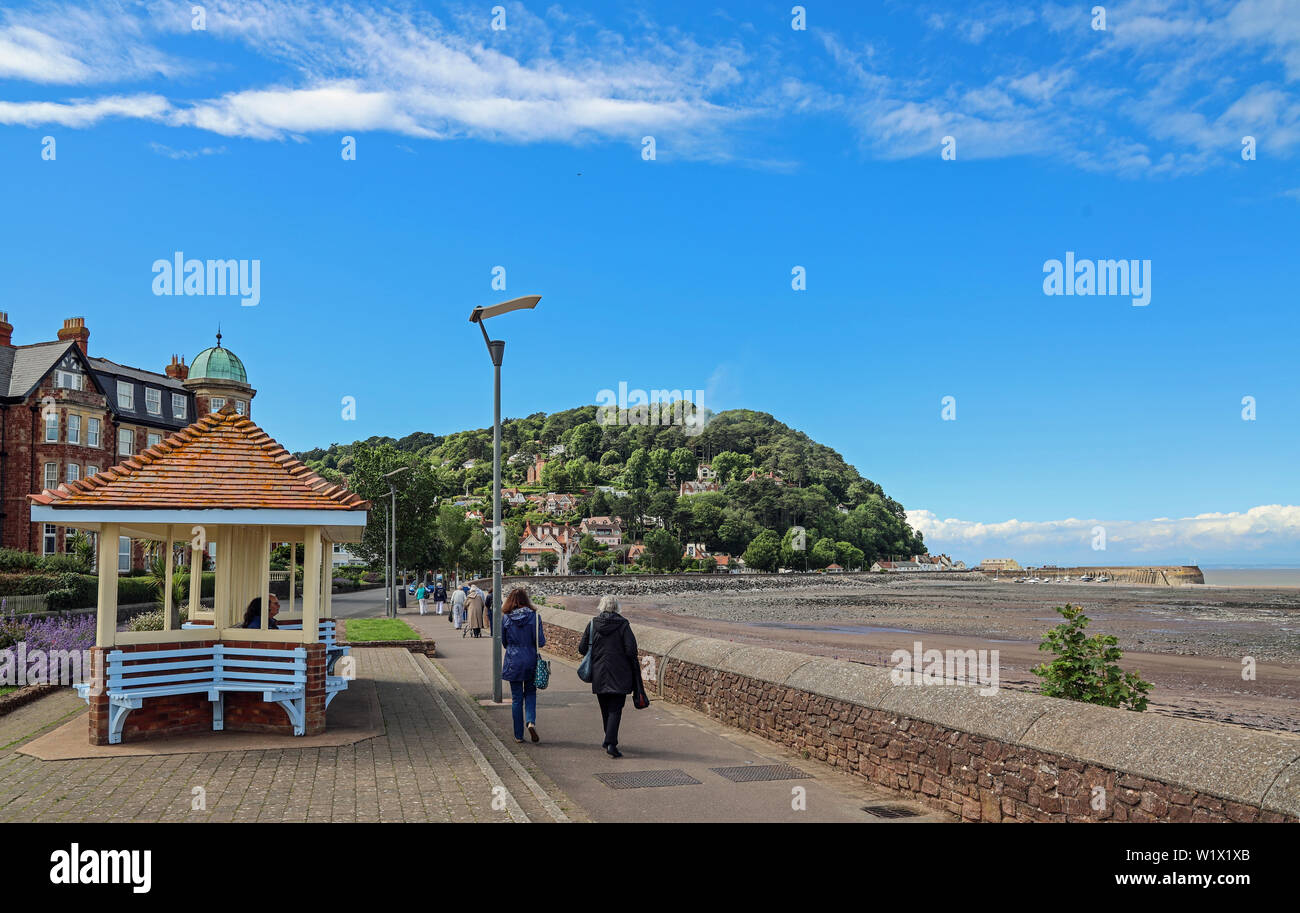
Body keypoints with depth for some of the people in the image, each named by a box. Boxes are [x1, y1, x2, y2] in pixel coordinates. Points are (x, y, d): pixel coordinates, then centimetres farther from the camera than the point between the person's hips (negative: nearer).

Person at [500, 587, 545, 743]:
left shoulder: (505, 618, -4)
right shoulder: (534, 616, -8)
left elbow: (503, 642, 5)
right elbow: (540, 642, -10)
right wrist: (544, 637, 12)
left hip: (513, 662, 0)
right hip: (531, 661, 0)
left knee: (516, 698, 9)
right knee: (530, 693, 18)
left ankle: (518, 735, 14)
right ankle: (531, 721, -7)